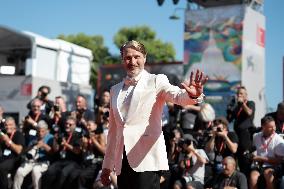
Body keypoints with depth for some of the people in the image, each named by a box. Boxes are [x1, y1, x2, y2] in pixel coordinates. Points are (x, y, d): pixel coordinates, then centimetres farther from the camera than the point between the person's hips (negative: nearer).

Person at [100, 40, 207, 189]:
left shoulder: (156, 81, 2)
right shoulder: (115, 90, 16)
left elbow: (177, 95, -18)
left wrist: (192, 95, -41)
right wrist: (107, 165, 19)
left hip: (147, 159, -5)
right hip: (122, 163, 5)